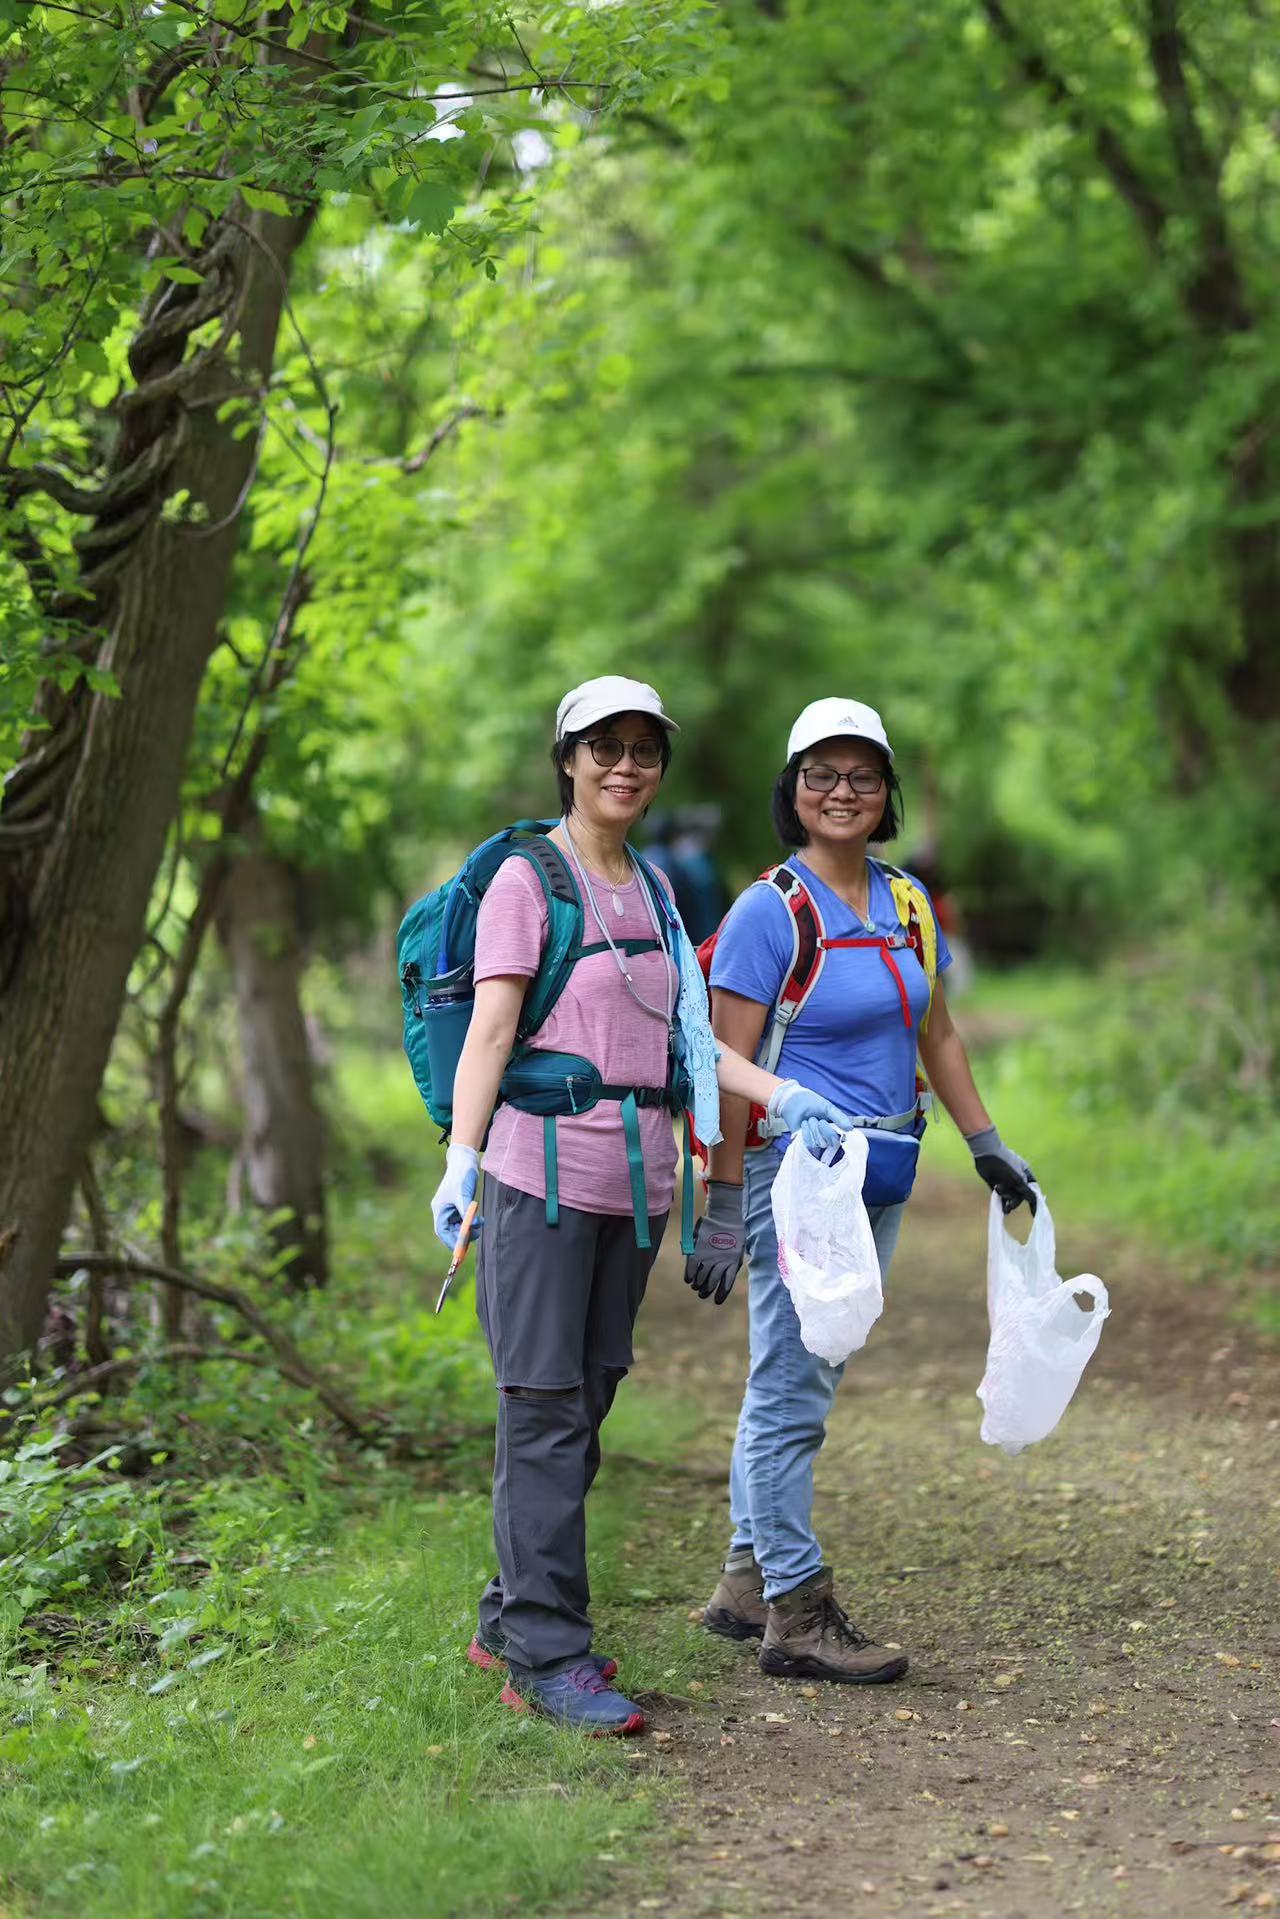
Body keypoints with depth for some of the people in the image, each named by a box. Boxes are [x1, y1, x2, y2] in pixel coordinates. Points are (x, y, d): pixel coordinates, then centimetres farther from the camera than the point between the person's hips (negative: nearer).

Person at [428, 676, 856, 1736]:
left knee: (583, 1407, 10)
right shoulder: (527, 877, -3)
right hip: (544, 1170, -7)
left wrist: (782, 1095, 6)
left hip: (635, 1179, 7)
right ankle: (549, 1656, -5)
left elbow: (684, 1032, 18)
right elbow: (490, 1030, -9)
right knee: (546, 1410, -7)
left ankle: (512, 1619, 21)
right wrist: (460, 1159, -19)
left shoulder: (653, 886, 17)